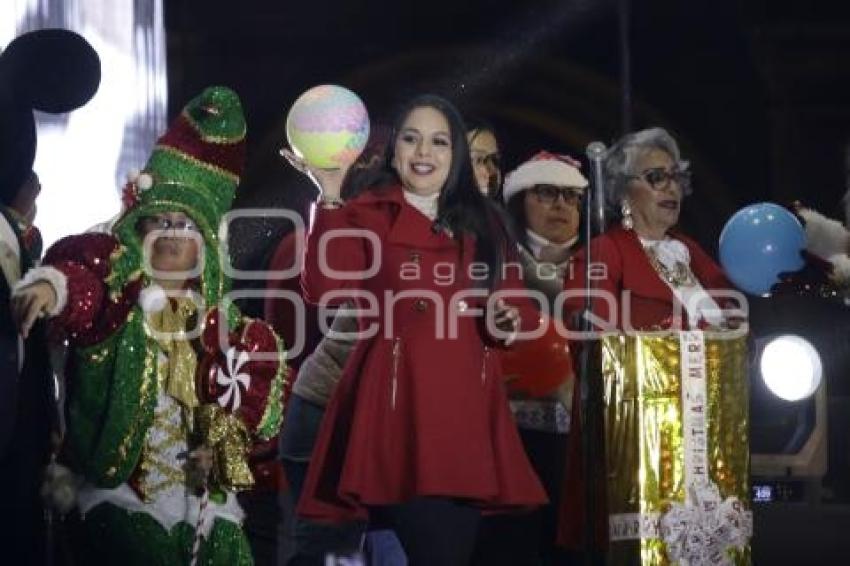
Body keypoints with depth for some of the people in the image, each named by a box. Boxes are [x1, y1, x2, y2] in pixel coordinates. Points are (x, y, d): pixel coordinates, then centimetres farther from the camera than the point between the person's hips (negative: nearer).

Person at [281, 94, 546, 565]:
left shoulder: (480, 222, 19)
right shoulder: (367, 215, 3)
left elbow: (512, 302, 24)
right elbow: (324, 289, -14)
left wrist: (511, 321, 1)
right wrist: (330, 198, -17)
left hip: (467, 405, 6)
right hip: (399, 403, -6)